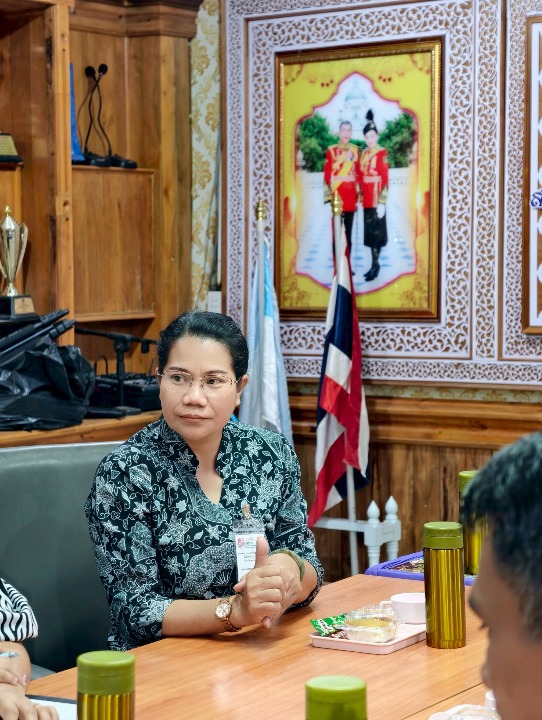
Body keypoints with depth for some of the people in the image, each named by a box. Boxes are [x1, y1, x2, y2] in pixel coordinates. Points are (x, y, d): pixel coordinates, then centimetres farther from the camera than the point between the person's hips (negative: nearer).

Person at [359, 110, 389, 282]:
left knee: (376, 232, -5)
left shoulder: (382, 153, -9)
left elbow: (385, 179, -14)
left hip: (376, 199, -7)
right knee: (369, 231, 10)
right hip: (366, 199, 7)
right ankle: (375, 264, 17)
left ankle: (375, 265, -2)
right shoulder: (364, 153, 11)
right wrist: (360, 197, 12)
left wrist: (382, 203, -18)